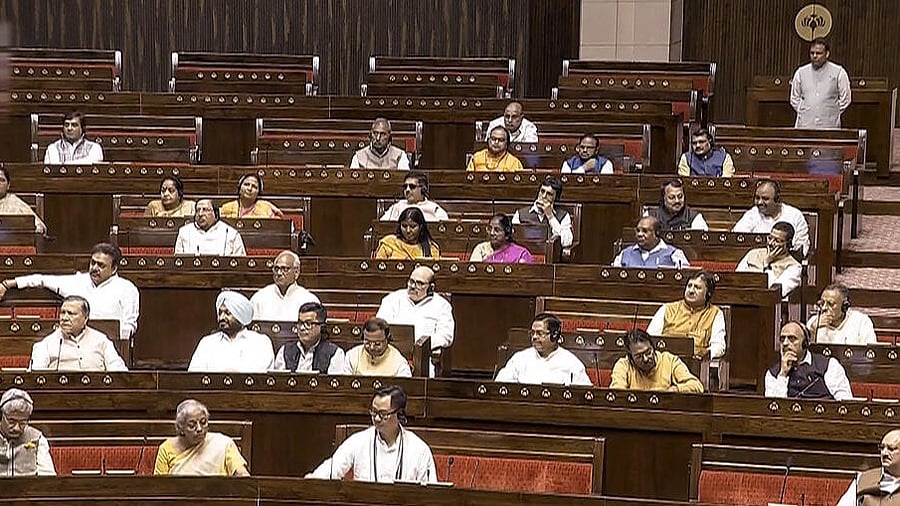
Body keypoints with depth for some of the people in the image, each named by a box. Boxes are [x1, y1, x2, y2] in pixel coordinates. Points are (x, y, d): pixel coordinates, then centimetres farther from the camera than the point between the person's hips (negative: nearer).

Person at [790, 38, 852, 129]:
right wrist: (803, 113, 9)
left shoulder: (838, 72, 3)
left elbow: (845, 100, 6)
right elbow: (794, 99, 18)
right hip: (804, 126, 2)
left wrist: (832, 114, 3)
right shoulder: (801, 72, 10)